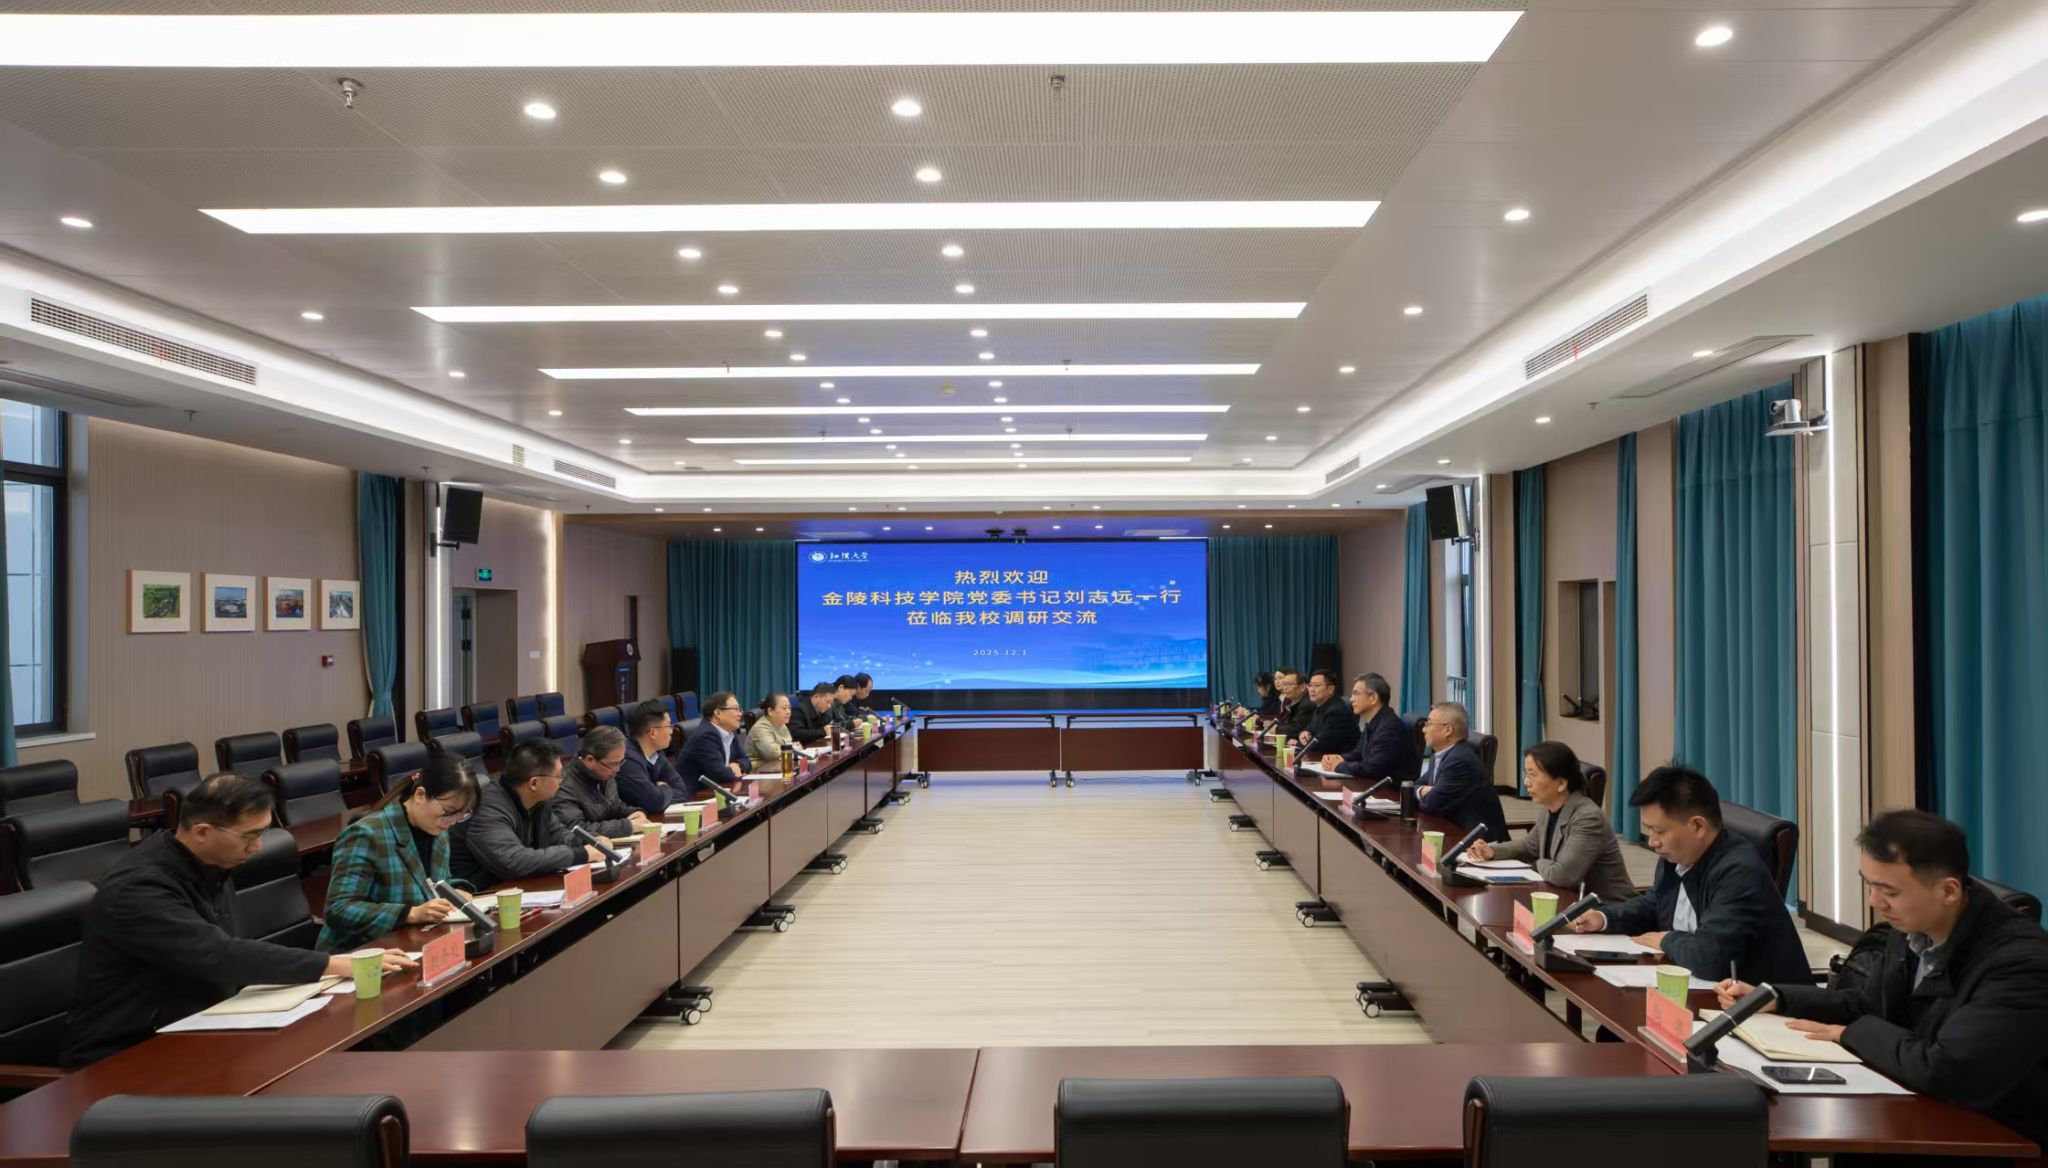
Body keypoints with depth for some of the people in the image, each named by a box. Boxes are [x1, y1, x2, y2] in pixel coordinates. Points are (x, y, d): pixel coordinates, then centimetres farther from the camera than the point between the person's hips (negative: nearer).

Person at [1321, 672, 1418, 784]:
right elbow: (1360, 752, 17)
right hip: (1375, 784, 8)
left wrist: (1339, 766, -12)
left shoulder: (1390, 727, -21)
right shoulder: (1372, 723, 8)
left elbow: (1372, 768, -26)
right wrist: (1339, 758, -4)